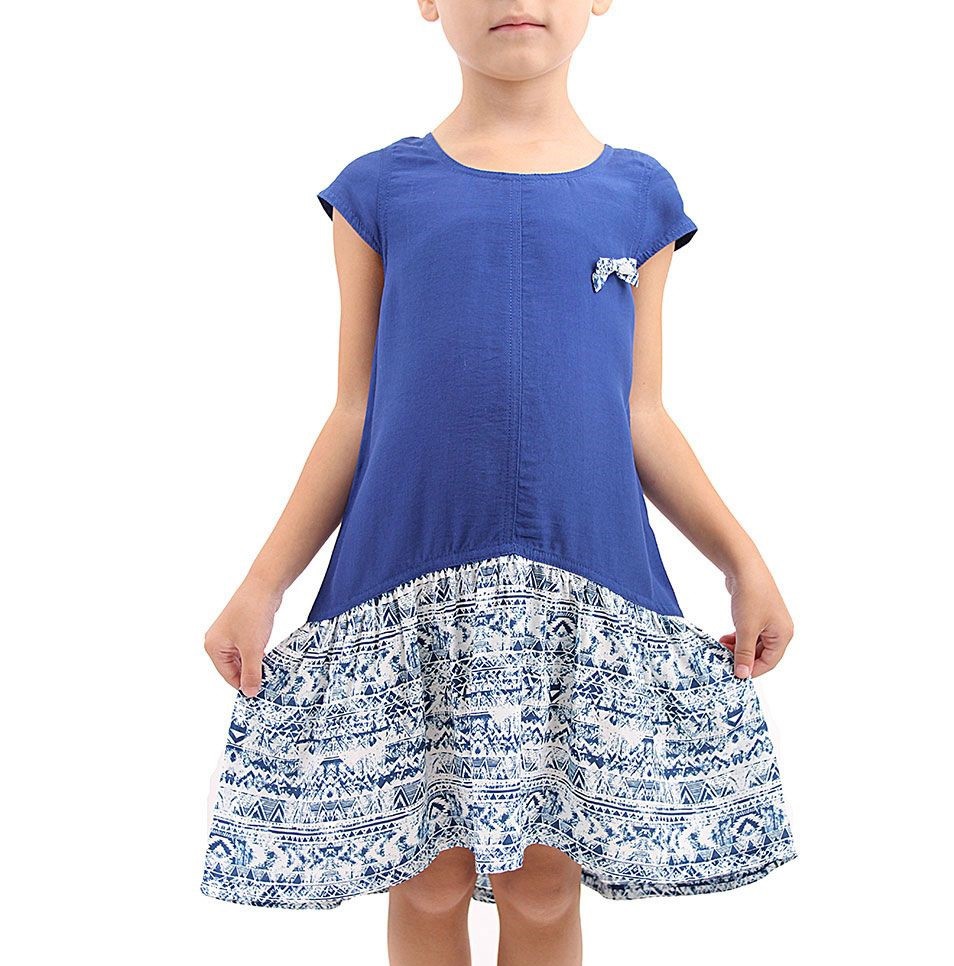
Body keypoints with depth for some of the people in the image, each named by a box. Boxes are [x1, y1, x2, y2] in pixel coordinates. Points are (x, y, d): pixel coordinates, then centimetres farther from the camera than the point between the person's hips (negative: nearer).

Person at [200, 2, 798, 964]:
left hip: (587, 590, 1)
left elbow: (641, 415, 9)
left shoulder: (639, 194, 7)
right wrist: (262, 584, 0)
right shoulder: (380, 189, 4)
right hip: (406, 587, 0)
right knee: (428, 883, 10)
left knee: (546, 886, 10)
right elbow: (354, 415, 4)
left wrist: (744, 561, 1)